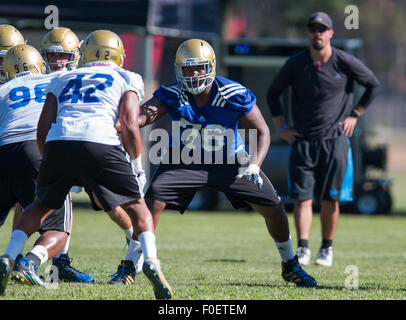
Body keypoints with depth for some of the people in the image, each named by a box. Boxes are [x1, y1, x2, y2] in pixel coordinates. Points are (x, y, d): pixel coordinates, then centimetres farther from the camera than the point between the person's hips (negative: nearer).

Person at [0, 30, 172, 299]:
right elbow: (129, 128, 7)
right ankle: (151, 260, -10)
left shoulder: (62, 80, 30)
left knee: (41, 206, 26)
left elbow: (43, 131, 21)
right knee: (138, 207, 13)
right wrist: (134, 162, 22)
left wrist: (51, 162, 35)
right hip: (100, 143, -3)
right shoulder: (127, 79, 21)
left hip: (58, 144, 3)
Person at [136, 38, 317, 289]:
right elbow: (141, 116, -33)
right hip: (186, 162, 0)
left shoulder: (235, 96, -21)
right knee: (153, 200, -21)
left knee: (273, 207, -3)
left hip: (230, 162, 1)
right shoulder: (173, 96, -20)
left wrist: (254, 165, -28)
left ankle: (290, 266, 20)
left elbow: (262, 131, -13)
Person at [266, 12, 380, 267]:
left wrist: (355, 115, 7)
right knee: (302, 197, -8)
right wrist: (281, 127, 8)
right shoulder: (296, 63, 0)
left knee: (331, 199, 0)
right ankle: (303, 249, -13)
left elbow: (374, 85, 12)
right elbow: (273, 92, 14)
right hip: (302, 141, 1)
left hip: (335, 139, -1)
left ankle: (327, 249, 12)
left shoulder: (345, 63, -3)